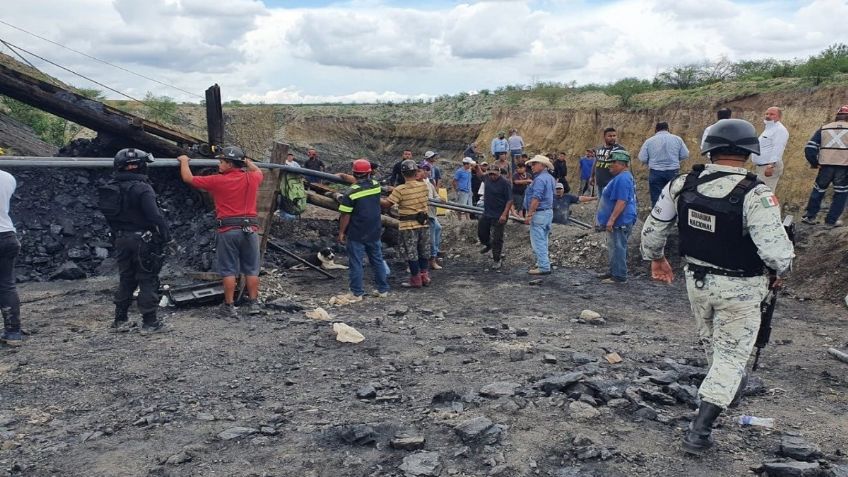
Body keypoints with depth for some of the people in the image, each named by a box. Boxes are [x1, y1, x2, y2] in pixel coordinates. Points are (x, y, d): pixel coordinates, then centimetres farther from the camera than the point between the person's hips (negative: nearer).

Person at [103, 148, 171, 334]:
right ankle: (149, 322, 3)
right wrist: (166, 235, -14)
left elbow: (108, 215, 13)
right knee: (148, 281, 0)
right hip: (143, 240, -7)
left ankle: (120, 320, 22)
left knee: (126, 280, 16)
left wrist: (117, 235, 19)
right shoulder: (141, 188, -17)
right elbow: (155, 216, -23)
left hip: (122, 240, 7)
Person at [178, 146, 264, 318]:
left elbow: (188, 178, 5)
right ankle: (253, 304, 11)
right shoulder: (251, 178, 4)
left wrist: (184, 161, 22)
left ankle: (229, 307, 6)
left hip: (228, 231, -3)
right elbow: (259, 172, 31)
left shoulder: (217, 181, -5)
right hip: (250, 229, 3)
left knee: (228, 270, 4)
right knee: (251, 270, 9)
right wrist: (247, 161, 45)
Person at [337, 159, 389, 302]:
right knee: (377, 260, 16)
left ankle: (357, 293, 8)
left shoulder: (351, 193, -16)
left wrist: (341, 232, -4)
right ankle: (383, 289, 24)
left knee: (356, 263, 3)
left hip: (356, 234, -5)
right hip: (374, 232, 5)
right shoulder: (376, 186, -2)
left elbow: (345, 215, -14)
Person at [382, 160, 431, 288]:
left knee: (411, 252, 6)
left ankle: (415, 279, 11)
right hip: (423, 224, 5)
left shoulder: (400, 190, -17)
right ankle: (424, 276, 24)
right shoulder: (423, 186, -3)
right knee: (424, 251, 17)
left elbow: (387, 203, -14)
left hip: (408, 226, -5)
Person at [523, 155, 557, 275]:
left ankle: (544, 267, -6)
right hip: (549, 211, 10)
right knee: (543, 240, 18)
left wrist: (529, 214, -22)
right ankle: (543, 263, 26)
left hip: (539, 213, -10)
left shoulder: (540, 179, -18)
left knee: (538, 241, -6)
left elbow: (536, 198, -24)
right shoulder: (550, 178, 14)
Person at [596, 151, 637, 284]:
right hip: (619, 221, 11)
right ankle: (614, 272, 27)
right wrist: (612, 219, 25)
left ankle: (619, 276, -1)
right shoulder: (622, 177, 16)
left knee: (617, 247, -6)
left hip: (620, 222, -11)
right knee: (614, 247, 18)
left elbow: (622, 202, -26)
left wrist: (611, 219, -24)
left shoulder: (622, 179, -20)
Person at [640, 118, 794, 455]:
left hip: (697, 280, 5)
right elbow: (775, 250, -26)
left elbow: (653, 228, 1)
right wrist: (782, 270, -3)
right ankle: (699, 431, 6)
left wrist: (655, 258, 19)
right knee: (731, 354, 9)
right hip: (738, 289, -4)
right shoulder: (755, 196, -24)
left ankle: (732, 387, 54)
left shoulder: (682, 185, -9)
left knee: (712, 341, 27)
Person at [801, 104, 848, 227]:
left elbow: (809, 148, 4)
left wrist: (814, 163, 13)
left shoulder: (824, 128, 11)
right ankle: (831, 220, 12)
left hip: (826, 166, 2)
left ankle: (809, 216, 20)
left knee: (818, 190, 19)